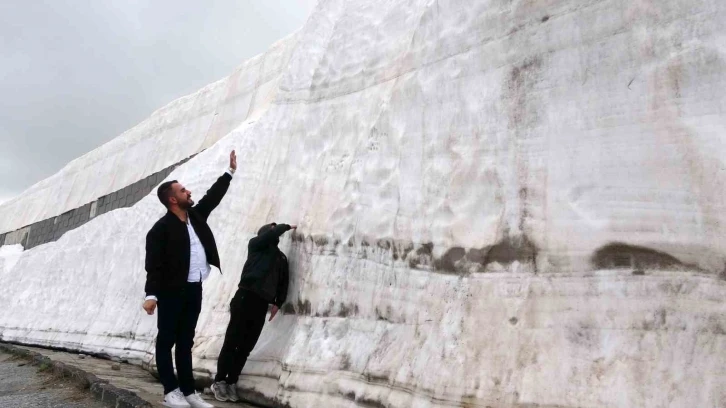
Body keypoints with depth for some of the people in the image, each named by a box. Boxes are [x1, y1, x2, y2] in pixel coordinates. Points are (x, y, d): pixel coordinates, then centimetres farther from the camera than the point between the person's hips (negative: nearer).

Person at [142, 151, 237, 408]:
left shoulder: (195, 215, 9)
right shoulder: (161, 228, -11)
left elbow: (213, 196, 19)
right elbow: (153, 264, -16)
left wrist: (230, 171, 18)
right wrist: (151, 295, -25)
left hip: (194, 289, 7)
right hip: (172, 290, -7)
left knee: (185, 342, 11)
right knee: (167, 340, 4)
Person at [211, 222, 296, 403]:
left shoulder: (281, 257, 20)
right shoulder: (255, 244, 8)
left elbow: (284, 281, 17)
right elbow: (269, 236, -12)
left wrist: (278, 302, 7)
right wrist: (286, 226, 2)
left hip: (262, 302, 4)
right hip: (246, 296, -4)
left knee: (246, 346, 4)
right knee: (232, 341, -3)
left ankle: (231, 382, 13)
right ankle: (219, 381, 8)